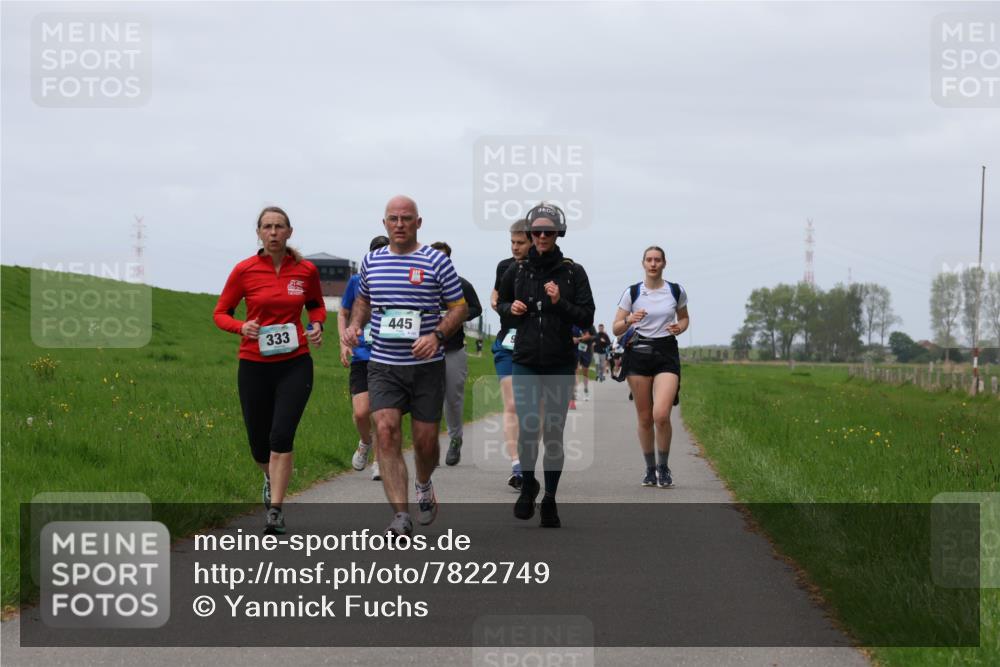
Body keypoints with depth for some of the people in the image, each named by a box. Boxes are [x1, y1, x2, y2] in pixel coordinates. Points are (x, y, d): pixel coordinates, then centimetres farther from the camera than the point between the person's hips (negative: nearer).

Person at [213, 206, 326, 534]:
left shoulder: (306, 270, 0)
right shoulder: (244, 270, -4)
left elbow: (316, 305, 20)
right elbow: (220, 313, 4)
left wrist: (317, 326, -1)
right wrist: (241, 327, -16)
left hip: (295, 364, -1)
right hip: (254, 366, 1)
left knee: (281, 435, -17)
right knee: (259, 443, 8)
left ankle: (275, 510, -11)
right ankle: (271, 477, 44)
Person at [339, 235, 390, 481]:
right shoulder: (357, 282, 4)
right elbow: (343, 314, 17)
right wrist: (344, 342, 3)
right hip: (362, 357, 1)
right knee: (361, 413, -9)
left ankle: (378, 461, 14)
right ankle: (365, 442, 24)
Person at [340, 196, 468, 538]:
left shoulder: (436, 262, -4)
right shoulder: (371, 261, 8)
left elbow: (459, 307, 0)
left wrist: (437, 335, -17)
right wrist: (354, 325, 5)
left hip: (427, 366, -2)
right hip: (383, 366, 2)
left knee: (425, 439, 5)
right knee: (386, 433, -16)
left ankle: (424, 485, 41)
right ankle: (401, 516, -17)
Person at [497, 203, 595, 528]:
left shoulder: (573, 272, 0)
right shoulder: (517, 271, 6)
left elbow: (587, 319, -2)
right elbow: (500, 304, 22)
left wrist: (560, 303, -17)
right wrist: (511, 308, 0)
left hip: (560, 365, -1)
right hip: (526, 363, 1)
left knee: (554, 432, 1)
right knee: (527, 430, -9)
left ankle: (550, 499, 15)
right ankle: (528, 485, 18)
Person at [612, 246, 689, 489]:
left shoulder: (676, 291, 4)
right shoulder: (632, 293, 2)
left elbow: (684, 318, 21)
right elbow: (616, 329, 4)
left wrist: (679, 328, -2)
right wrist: (629, 320, -17)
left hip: (666, 354, -1)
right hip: (638, 354, 1)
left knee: (661, 415, -16)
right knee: (645, 418, 3)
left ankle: (663, 466, 3)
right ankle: (650, 469, 19)